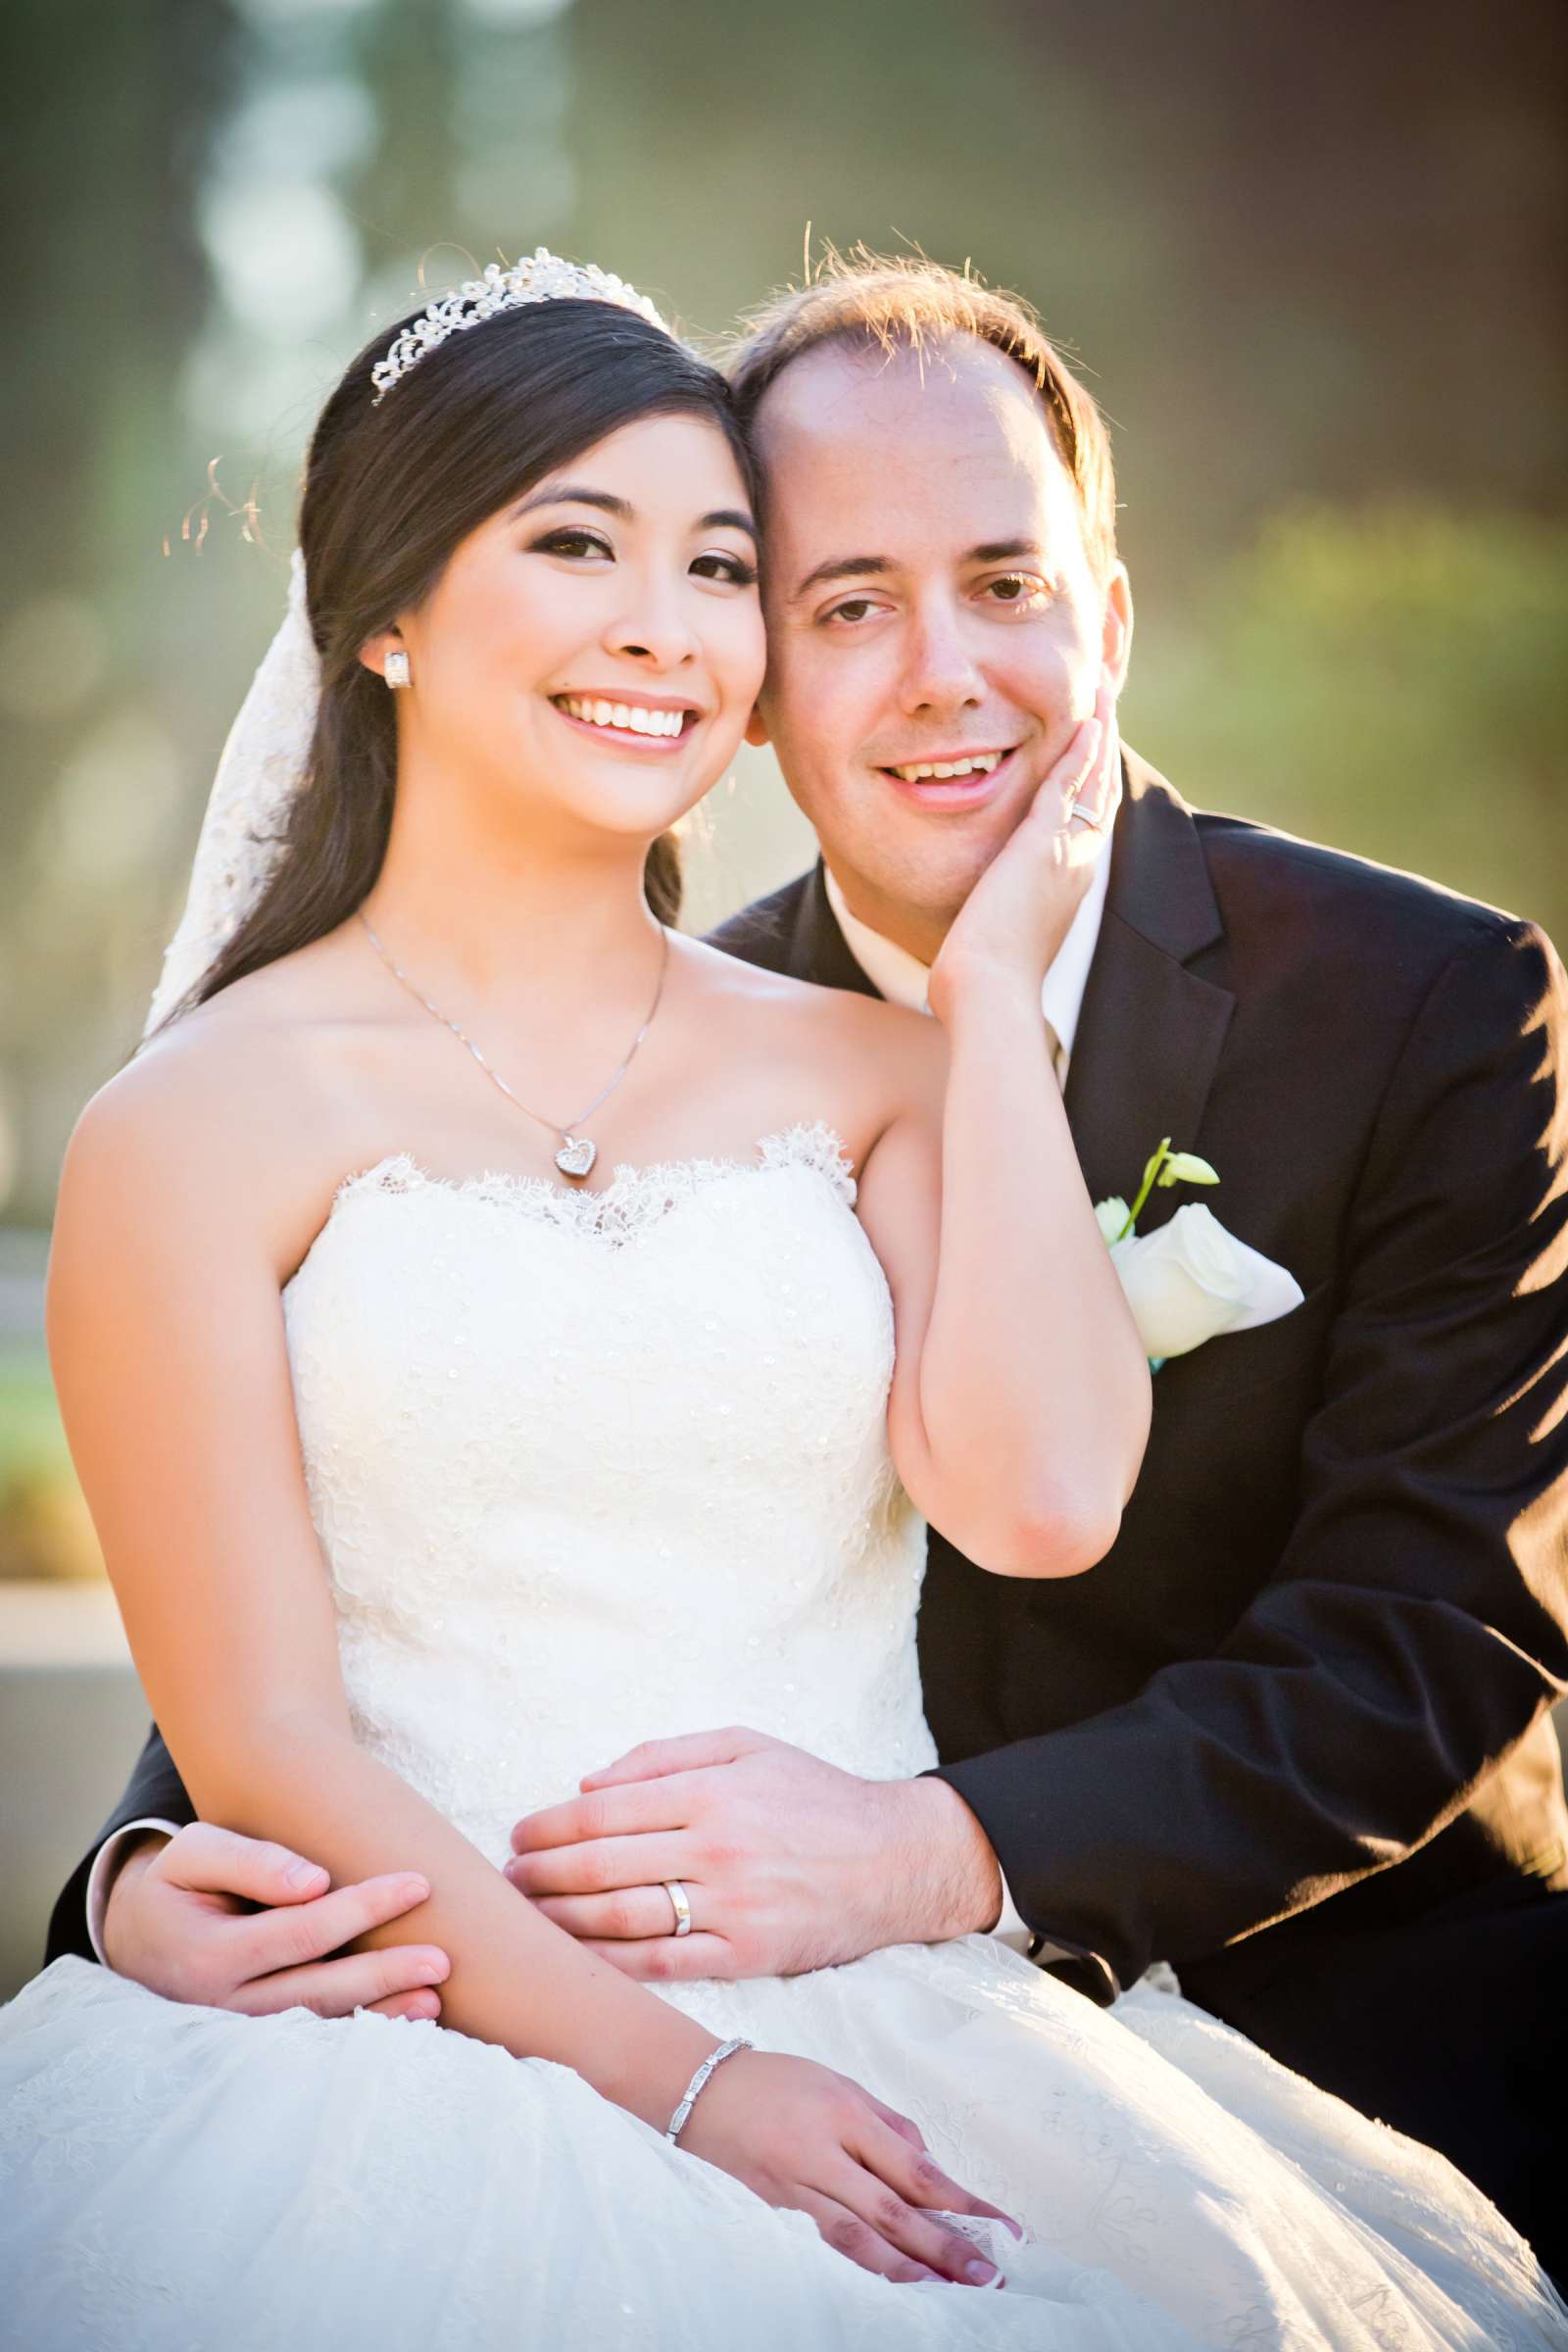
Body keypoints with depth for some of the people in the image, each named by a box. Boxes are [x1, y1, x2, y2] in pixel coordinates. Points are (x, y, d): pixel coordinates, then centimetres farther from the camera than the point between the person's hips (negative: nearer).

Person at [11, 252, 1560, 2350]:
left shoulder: (866, 1071, 13)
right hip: (450, 2045, -3)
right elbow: (262, 1744, -3)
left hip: (900, 2010, 4)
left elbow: (1040, 1500, -6)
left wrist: (995, 988, 4)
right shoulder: (207, 1130, 2)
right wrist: (674, 2076, -13)